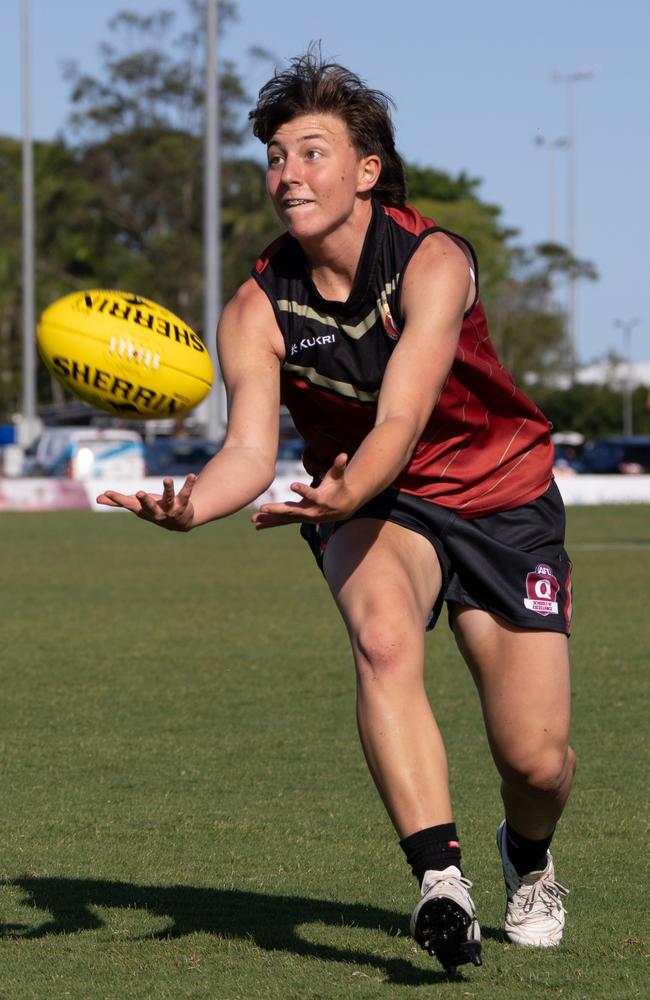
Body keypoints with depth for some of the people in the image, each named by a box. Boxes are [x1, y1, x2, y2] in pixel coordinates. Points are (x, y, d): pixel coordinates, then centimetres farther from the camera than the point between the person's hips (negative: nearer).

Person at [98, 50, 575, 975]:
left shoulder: (433, 262, -24)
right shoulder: (259, 308, -13)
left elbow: (401, 419, -36)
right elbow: (251, 447, -25)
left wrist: (346, 492, -57)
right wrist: (191, 504, -47)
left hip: (501, 499, -1)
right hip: (373, 508, 2)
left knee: (536, 761, -5)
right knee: (383, 638, -35)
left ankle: (527, 861, 32)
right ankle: (441, 880, -39)